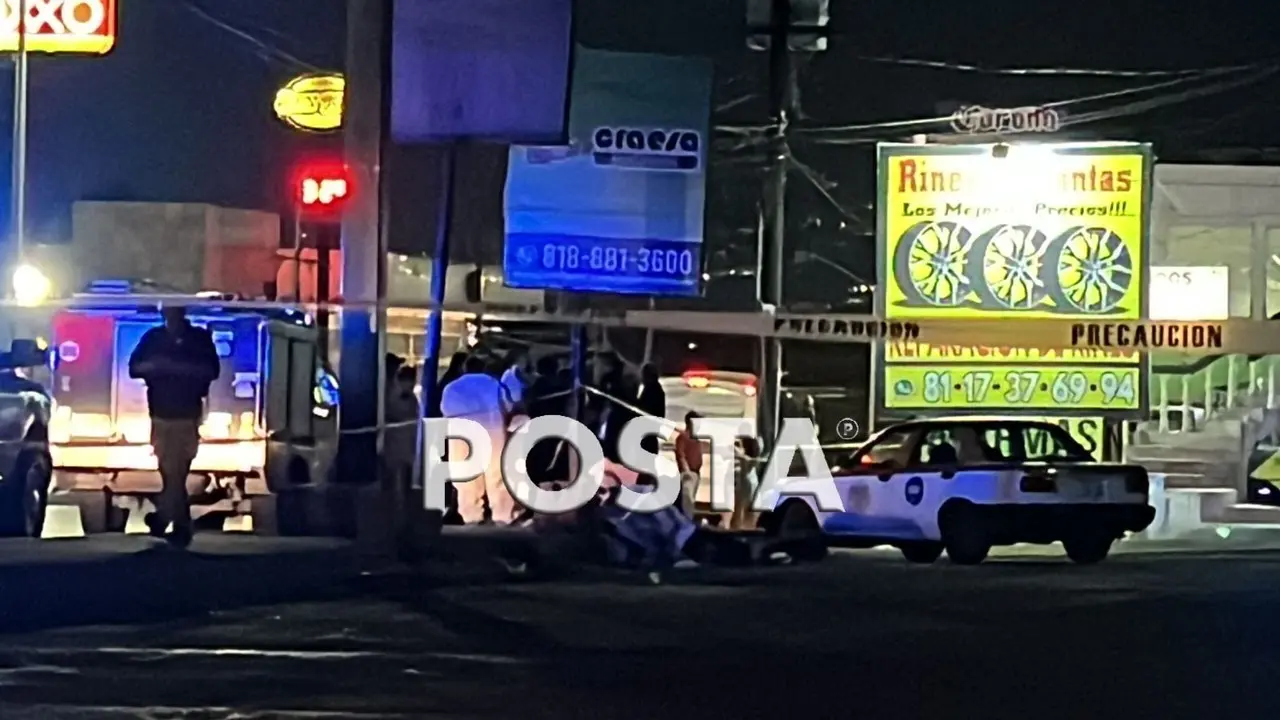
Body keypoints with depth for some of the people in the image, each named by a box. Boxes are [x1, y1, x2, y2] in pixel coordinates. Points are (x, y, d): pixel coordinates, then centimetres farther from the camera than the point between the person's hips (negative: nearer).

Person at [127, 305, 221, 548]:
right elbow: (134, 368, 5)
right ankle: (181, 527, 12)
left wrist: (179, 367, -19)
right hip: (160, 416, 2)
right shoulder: (153, 337, 9)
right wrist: (154, 366, -16)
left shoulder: (200, 337, 2)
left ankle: (164, 518, 0)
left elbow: (212, 370, -9)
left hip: (187, 416, -2)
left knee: (176, 474, -6)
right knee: (172, 474, 4)